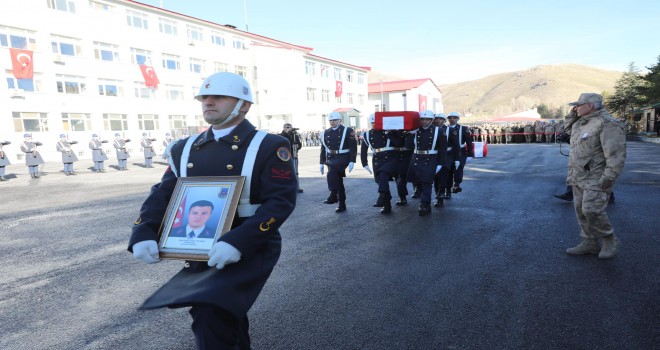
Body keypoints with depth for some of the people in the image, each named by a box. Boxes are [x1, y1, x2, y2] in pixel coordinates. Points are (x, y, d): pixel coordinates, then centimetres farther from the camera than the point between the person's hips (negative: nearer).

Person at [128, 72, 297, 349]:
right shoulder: (185, 149, 8)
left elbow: (281, 201, -19)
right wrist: (143, 234, -13)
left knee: (211, 316, -25)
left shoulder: (270, 147, -11)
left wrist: (238, 243, -31)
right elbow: (162, 195, 6)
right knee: (224, 320, 24)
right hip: (200, 255, 7)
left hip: (251, 250, -6)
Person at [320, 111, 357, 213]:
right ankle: (342, 205, 16)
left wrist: (352, 161, -14)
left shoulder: (347, 131, -5)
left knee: (331, 173, -30)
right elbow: (323, 149, 14)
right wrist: (322, 163, 11)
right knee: (338, 182, 8)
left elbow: (353, 147, -7)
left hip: (343, 157, -5)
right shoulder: (325, 133, 9)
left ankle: (333, 196, -20)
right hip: (331, 158, 5)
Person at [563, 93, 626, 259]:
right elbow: (569, 128, 30)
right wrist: (574, 114, 13)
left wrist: (609, 177, -25)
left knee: (592, 211, -13)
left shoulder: (607, 124, -17)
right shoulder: (584, 121, 10)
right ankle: (589, 243, 15)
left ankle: (609, 240, 8)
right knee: (582, 210, 8)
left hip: (596, 177, -9)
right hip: (580, 176, 9)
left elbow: (616, 152, -22)